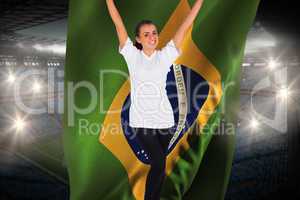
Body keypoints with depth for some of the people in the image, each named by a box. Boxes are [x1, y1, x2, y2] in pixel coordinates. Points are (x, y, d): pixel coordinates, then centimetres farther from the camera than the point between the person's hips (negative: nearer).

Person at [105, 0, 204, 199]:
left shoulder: (165, 55, 4)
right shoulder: (132, 55, 2)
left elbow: (184, 26, 3)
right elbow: (118, 24, 0)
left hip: (164, 118, 2)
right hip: (141, 119, -2)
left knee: (159, 164, 12)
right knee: (159, 163, -7)